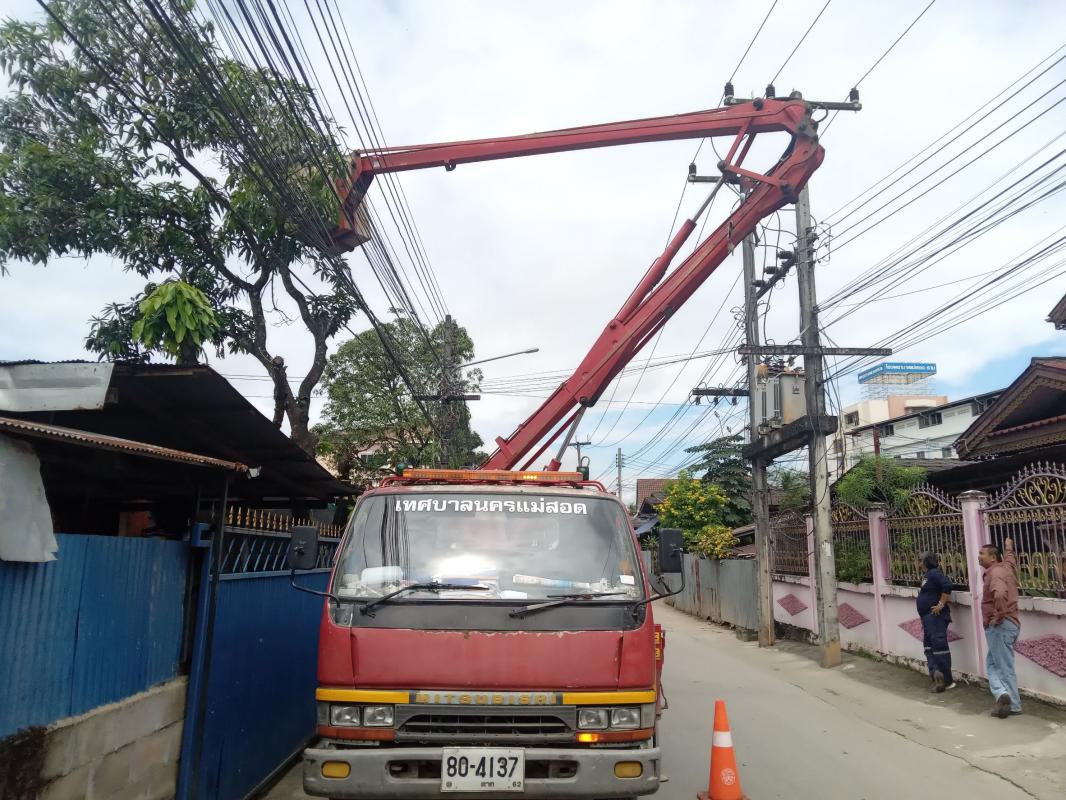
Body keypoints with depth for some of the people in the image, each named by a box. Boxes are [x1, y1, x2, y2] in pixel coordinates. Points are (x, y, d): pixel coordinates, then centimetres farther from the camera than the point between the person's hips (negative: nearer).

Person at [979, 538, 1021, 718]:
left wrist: (999, 615, -26)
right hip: (1008, 624, 9)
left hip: (1000, 626, -9)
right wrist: (1008, 547, 56)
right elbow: (1009, 558, 37)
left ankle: (1013, 705, 1)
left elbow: (1000, 594, -39)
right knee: (992, 663, 13)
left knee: (1004, 667, -3)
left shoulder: (995, 572, -18)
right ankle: (1003, 695, 7)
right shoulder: (1005, 566, 10)